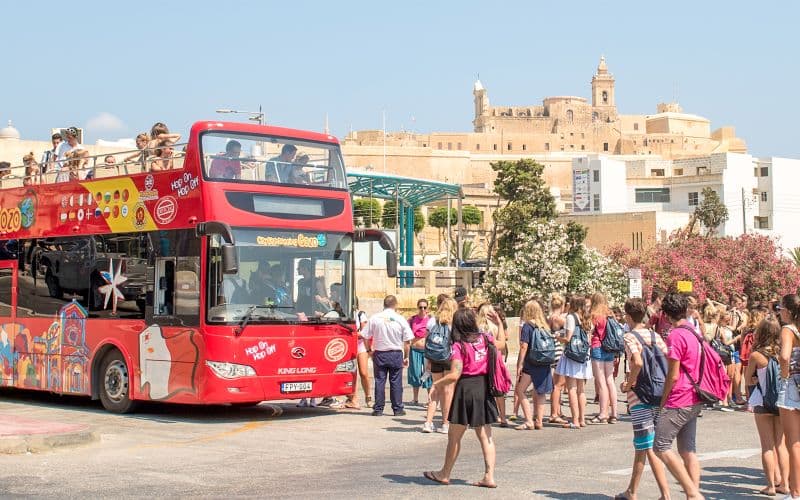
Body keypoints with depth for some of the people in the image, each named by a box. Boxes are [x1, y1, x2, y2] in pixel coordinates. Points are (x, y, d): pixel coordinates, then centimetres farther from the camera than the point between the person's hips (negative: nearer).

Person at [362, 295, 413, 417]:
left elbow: (366, 337, 0)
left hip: (379, 353, 1)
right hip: (396, 354, -1)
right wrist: (406, 356, 7)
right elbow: (407, 341, -4)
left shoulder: (374, 318, -3)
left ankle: (378, 409, 7)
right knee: (396, 382, 6)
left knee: (379, 381, 6)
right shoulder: (400, 319, -5)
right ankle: (398, 409, 9)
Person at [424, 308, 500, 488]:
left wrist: (437, 383, -5)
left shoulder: (459, 345, -14)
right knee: (485, 435, 9)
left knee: (454, 435, 9)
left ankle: (445, 474, 21)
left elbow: (455, 374, -20)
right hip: (484, 386, 5)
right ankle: (489, 476, 5)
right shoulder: (485, 338, 2)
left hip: (466, 388, -5)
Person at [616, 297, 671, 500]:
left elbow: (637, 362, -26)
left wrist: (628, 384, -11)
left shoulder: (630, 337, -10)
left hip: (639, 396, -7)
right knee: (640, 446, 15)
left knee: (649, 449, -3)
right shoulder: (654, 335, 9)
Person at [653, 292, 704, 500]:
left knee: (661, 447, -5)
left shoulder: (676, 335, -16)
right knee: (688, 450, 11)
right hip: (694, 401, 9)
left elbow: (673, 376, -16)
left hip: (679, 401, -9)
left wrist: (662, 401, -5)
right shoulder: (694, 333, 11)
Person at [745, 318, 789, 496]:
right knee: (781, 445, 11)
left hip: (763, 404, -3)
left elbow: (748, 379, -1)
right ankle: (784, 484, 13)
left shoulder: (756, 355, -12)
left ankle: (771, 485, 4)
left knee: (767, 446, 4)